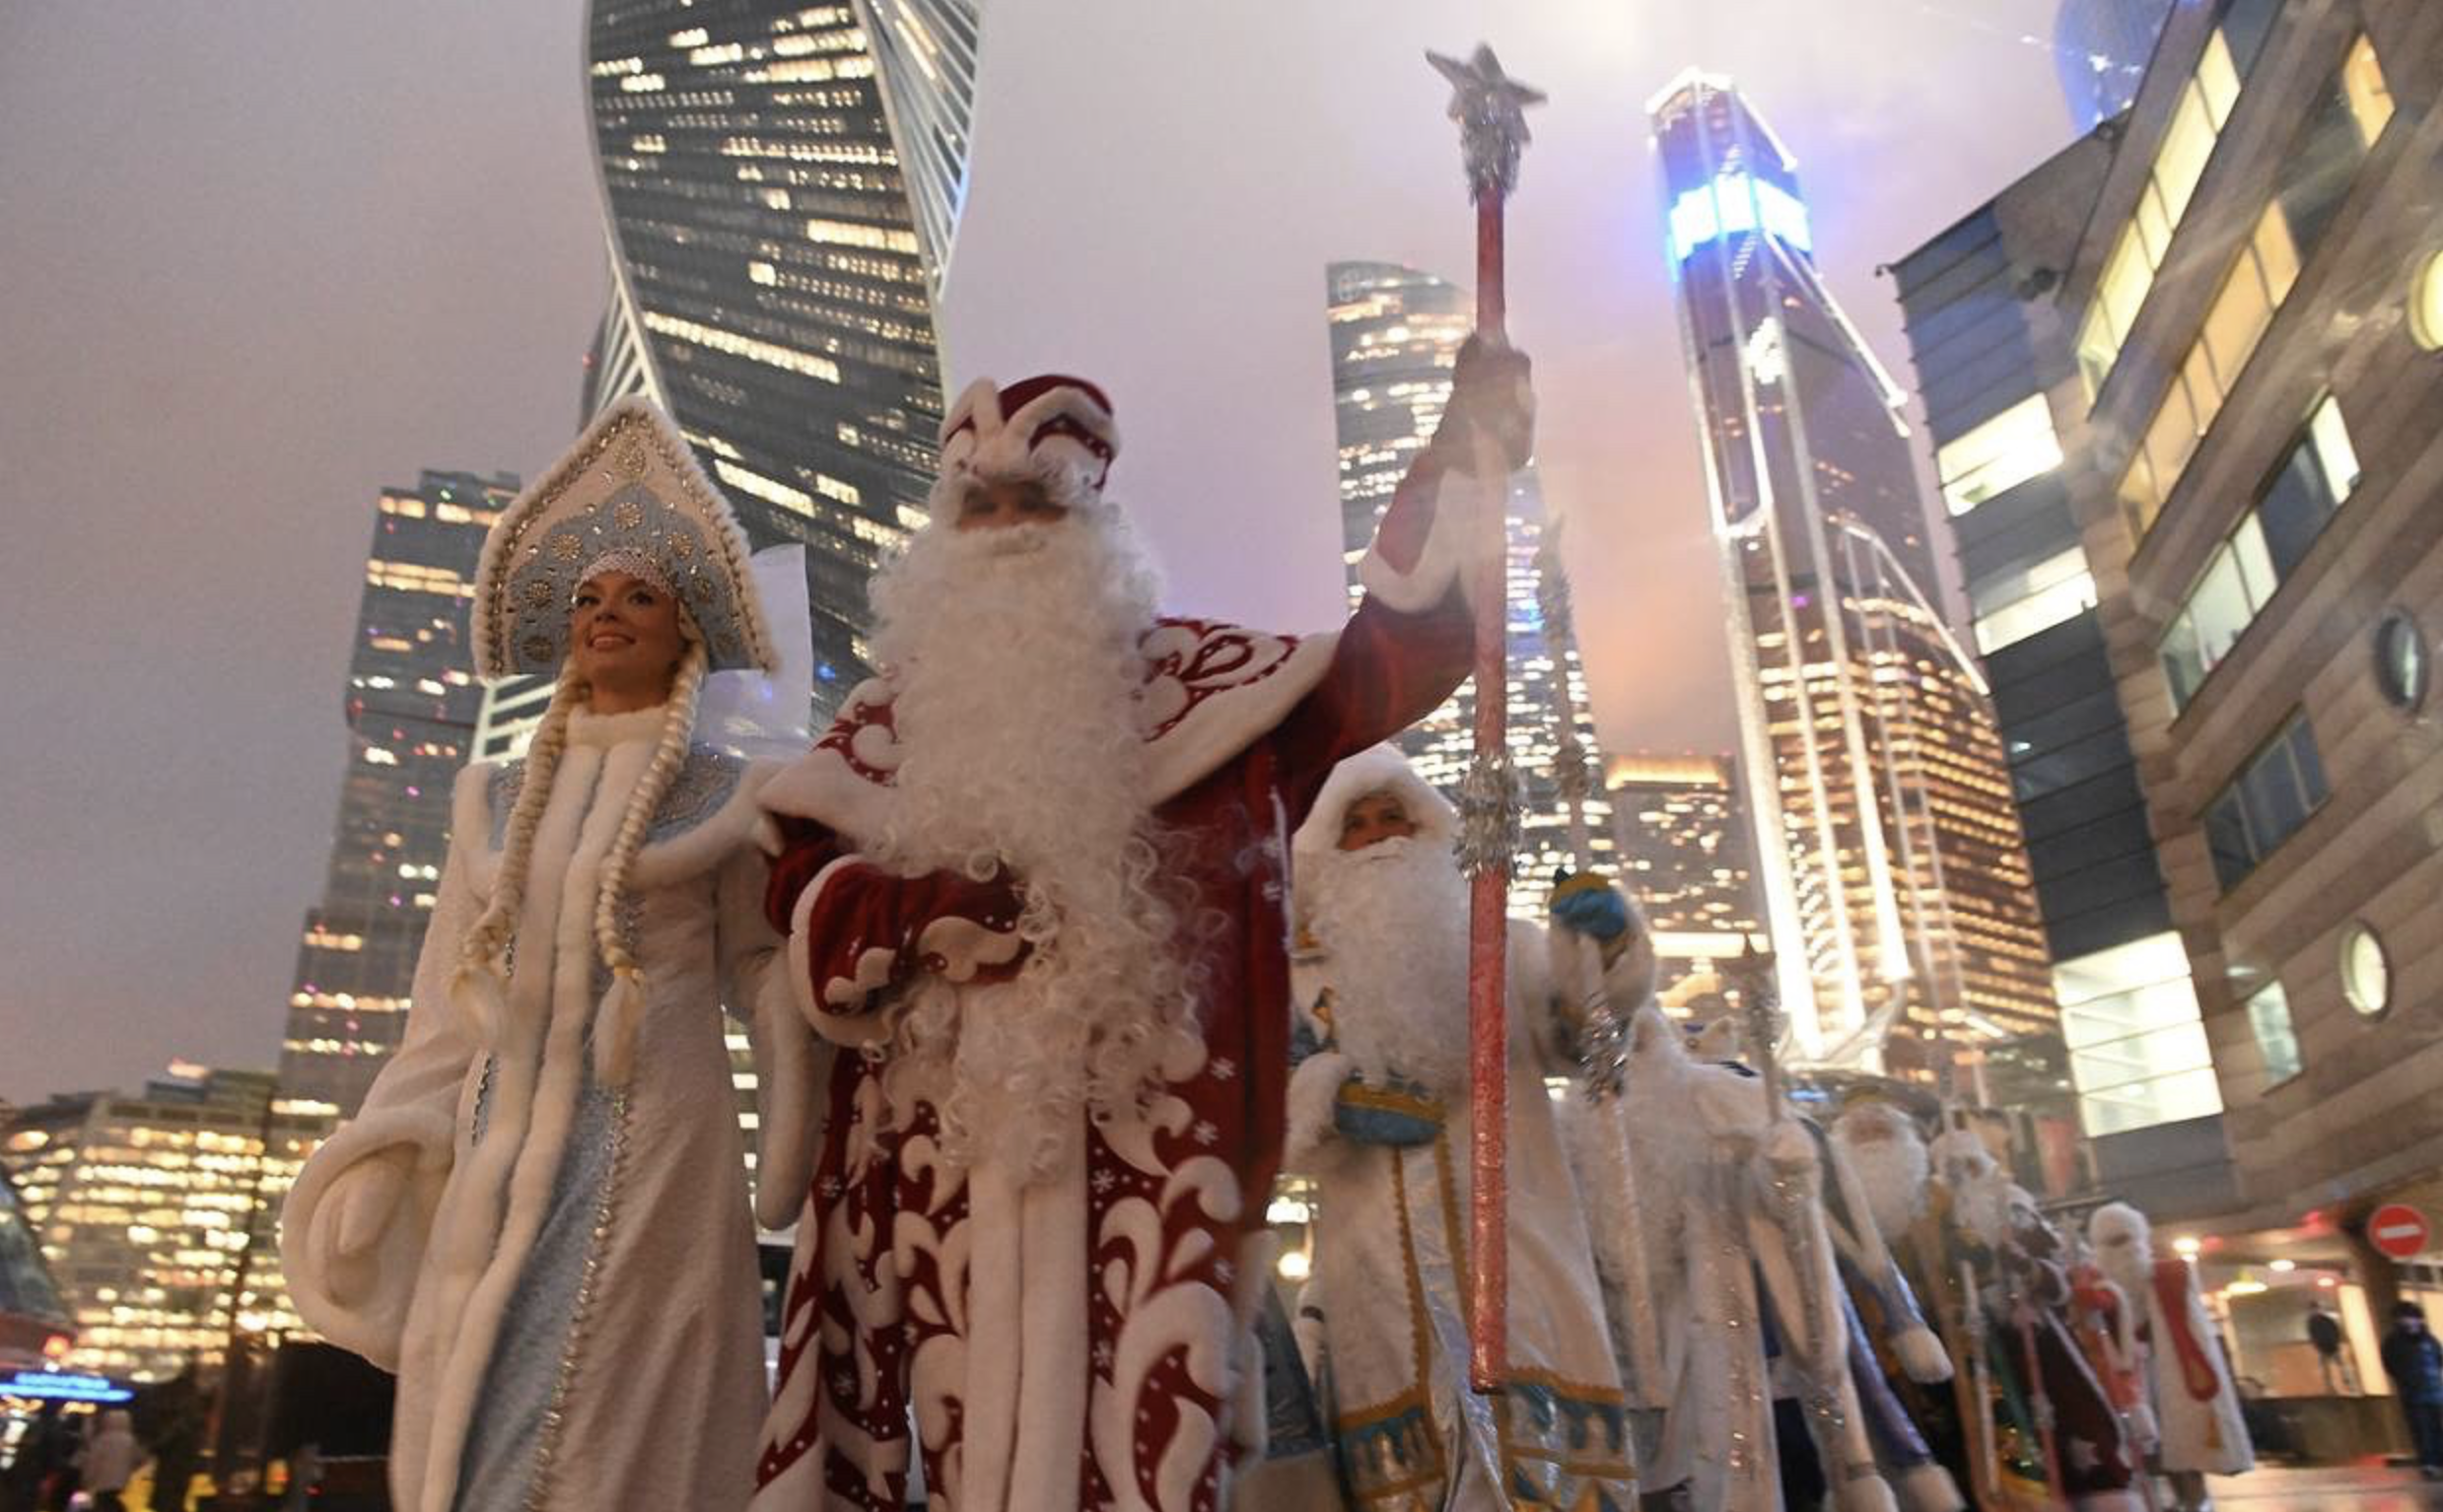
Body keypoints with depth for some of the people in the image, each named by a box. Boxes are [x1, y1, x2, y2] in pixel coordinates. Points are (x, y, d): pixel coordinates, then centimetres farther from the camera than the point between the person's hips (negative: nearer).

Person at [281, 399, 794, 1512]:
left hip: (652, 1140, -4)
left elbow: (757, 965, 4)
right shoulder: (497, 803, 14)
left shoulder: (725, 796, 3)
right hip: (499, 1151, 5)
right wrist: (384, 1158, 8)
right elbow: (452, 1004, 14)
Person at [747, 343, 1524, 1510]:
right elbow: (801, 876, 9)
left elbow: (1388, 654, 6)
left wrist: (1464, 452, -2)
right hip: (953, 1117, 2)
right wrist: (929, 906, -12)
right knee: (973, 1408, 2)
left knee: (1142, 1416, -8)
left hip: (1145, 1115, -1)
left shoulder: (1191, 678, 12)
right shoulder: (899, 705, 17)